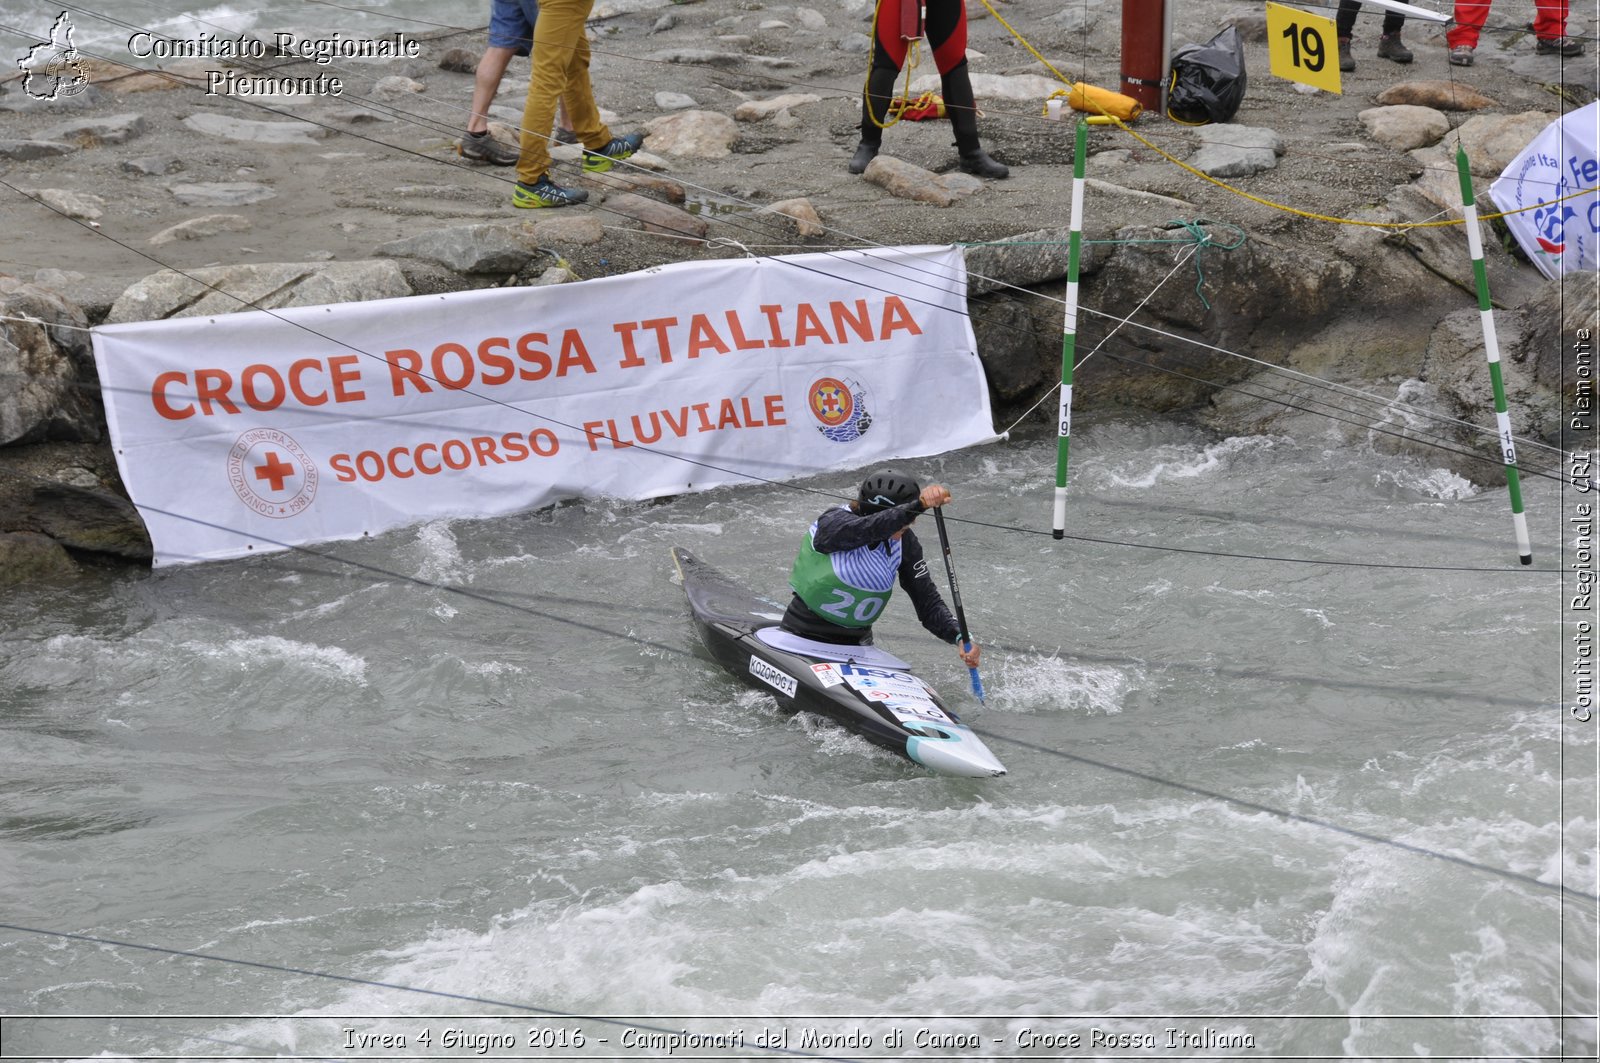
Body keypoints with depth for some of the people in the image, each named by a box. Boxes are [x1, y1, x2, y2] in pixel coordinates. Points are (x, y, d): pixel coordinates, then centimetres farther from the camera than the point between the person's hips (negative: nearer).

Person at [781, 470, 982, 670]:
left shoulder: (904, 541, -6)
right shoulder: (833, 522, -20)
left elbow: (928, 601, -9)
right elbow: (868, 529, -43)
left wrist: (960, 637, -27)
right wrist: (919, 505, -56)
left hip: (857, 644, 4)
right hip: (804, 637, -4)